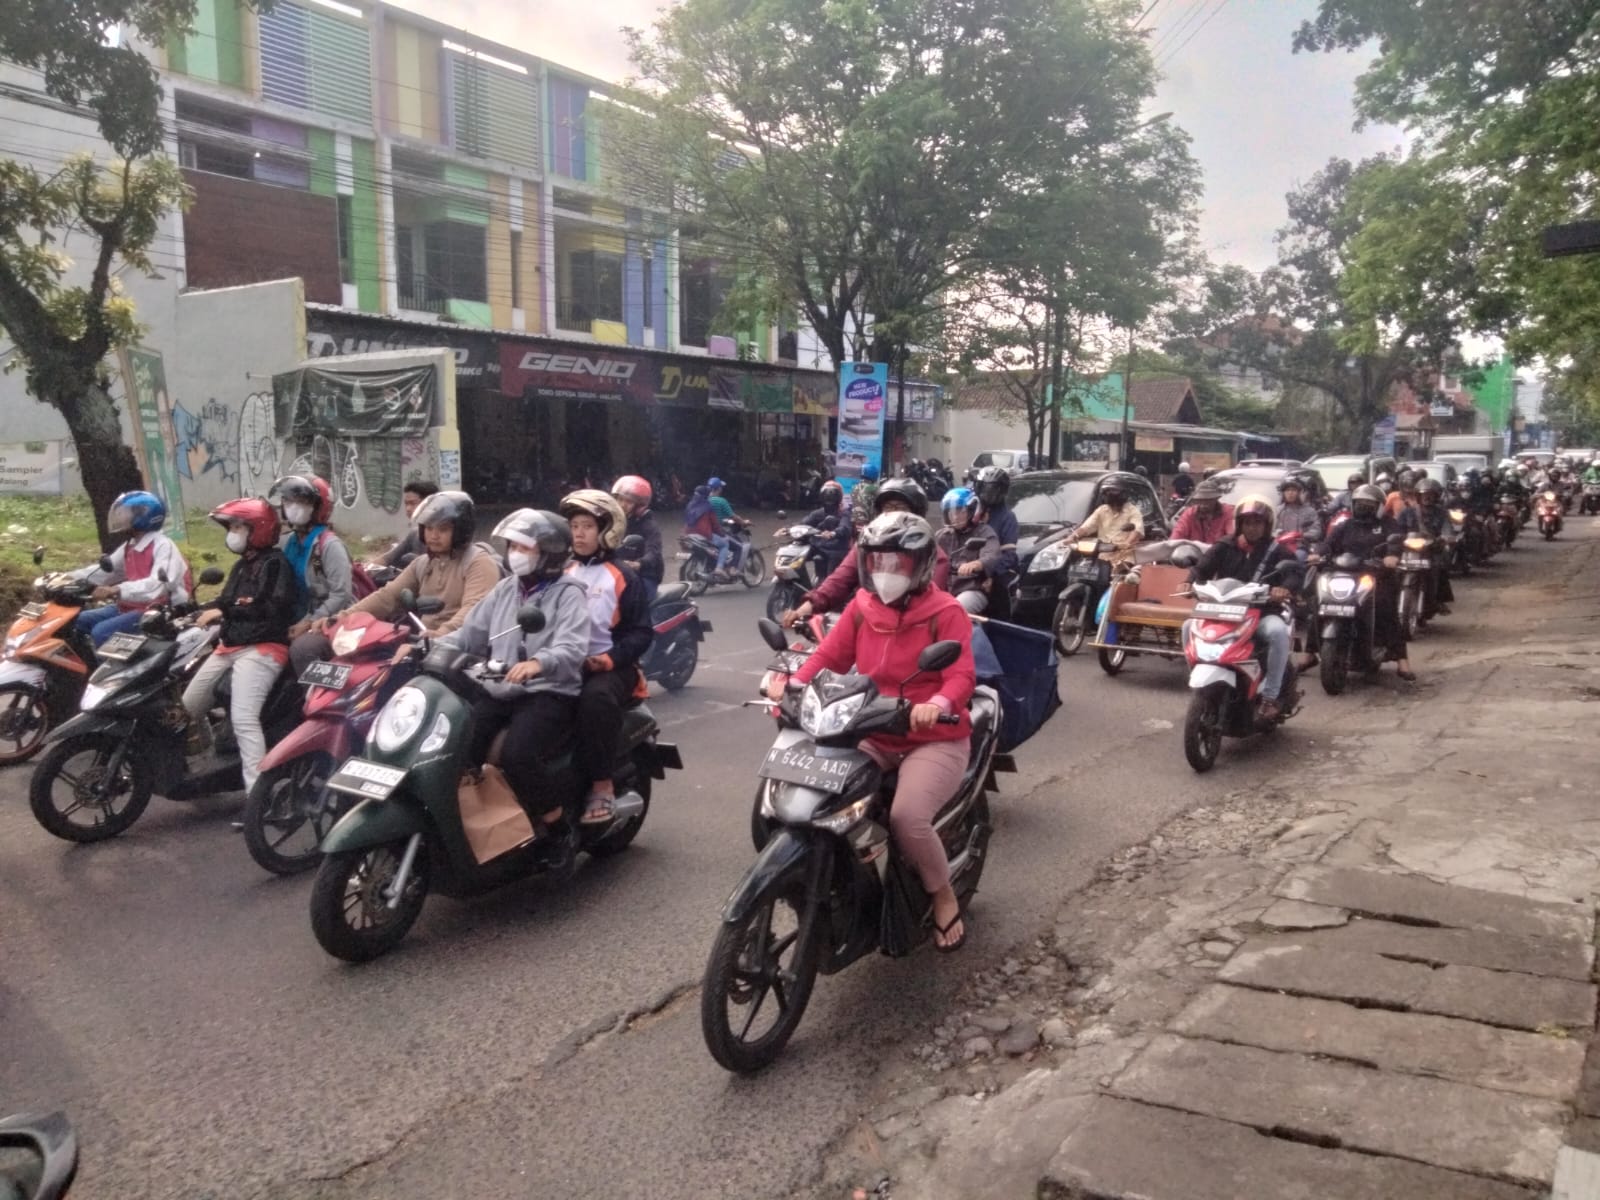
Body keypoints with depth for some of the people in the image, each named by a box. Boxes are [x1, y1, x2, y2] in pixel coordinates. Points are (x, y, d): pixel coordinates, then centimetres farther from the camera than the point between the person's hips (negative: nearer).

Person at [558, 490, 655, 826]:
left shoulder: (623, 578, 3)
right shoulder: (561, 574, 18)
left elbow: (642, 632, -2)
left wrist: (611, 658, -17)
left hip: (610, 667, -4)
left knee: (596, 697, -36)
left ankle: (602, 785, -27)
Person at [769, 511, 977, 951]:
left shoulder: (945, 612, -9)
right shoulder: (861, 607, 7)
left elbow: (962, 674, -20)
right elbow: (829, 655, 2)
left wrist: (937, 705, -42)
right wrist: (795, 684, -19)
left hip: (935, 739, -5)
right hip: (874, 736, 5)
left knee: (907, 817, -29)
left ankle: (944, 898, 1)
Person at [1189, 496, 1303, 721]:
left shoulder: (1276, 550, 5)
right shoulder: (1225, 547, 10)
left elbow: (1294, 572, -10)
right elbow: (1202, 568, 5)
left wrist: (1285, 587, -34)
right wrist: (1191, 582, -19)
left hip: (1261, 614, -2)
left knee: (1278, 631, -35)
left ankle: (1270, 696, -25)